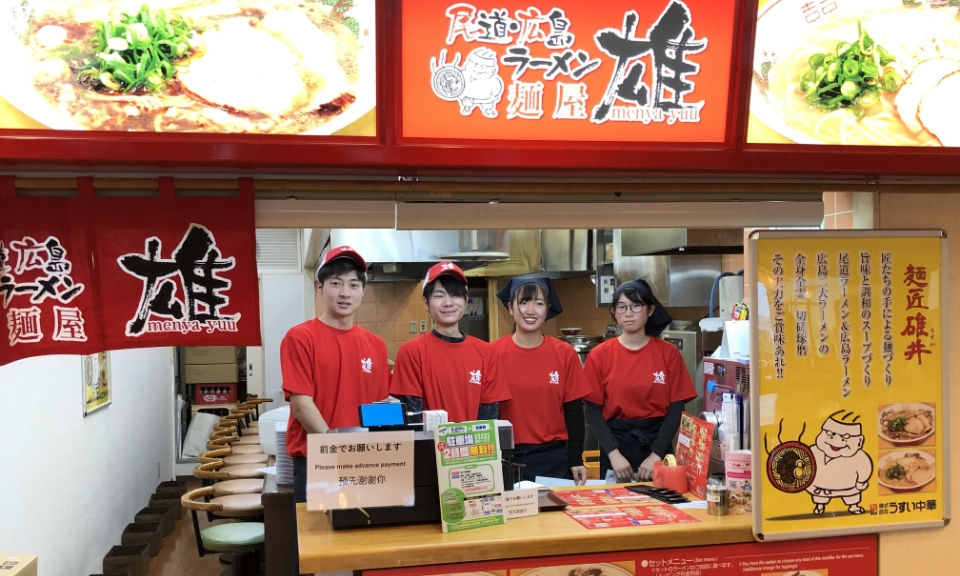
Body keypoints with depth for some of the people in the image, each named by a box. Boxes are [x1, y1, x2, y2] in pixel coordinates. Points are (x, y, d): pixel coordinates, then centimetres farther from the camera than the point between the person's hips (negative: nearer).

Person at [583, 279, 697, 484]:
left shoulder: (668, 353, 1)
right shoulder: (600, 355, 0)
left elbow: (676, 409, -3)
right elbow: (593, 410, -4)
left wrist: (656, 455, -13)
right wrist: (613, 453, -15)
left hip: (656, 442, 0)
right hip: (615, 443, 0)